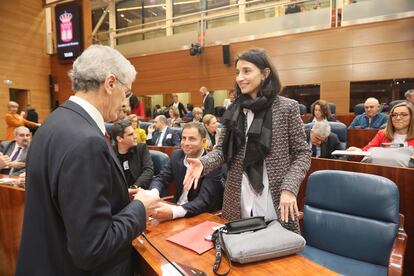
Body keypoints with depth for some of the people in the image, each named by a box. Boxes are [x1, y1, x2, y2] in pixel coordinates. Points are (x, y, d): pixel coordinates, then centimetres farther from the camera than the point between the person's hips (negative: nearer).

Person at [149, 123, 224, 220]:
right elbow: (161, 178, 0)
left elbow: (204, 201, -26)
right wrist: (153, 193, -23)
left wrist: (174, 212, -42)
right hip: (176, 207, 5)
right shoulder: (177, 155, -2)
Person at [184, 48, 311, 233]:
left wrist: (289, 188, -15)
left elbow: (302, 153, -3)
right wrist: (203, 163, -15)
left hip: (274, 201, -3)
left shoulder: (287, 107, -6)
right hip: (238, 201, 3)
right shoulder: (234, 110, 4)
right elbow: (222, 149, 5)